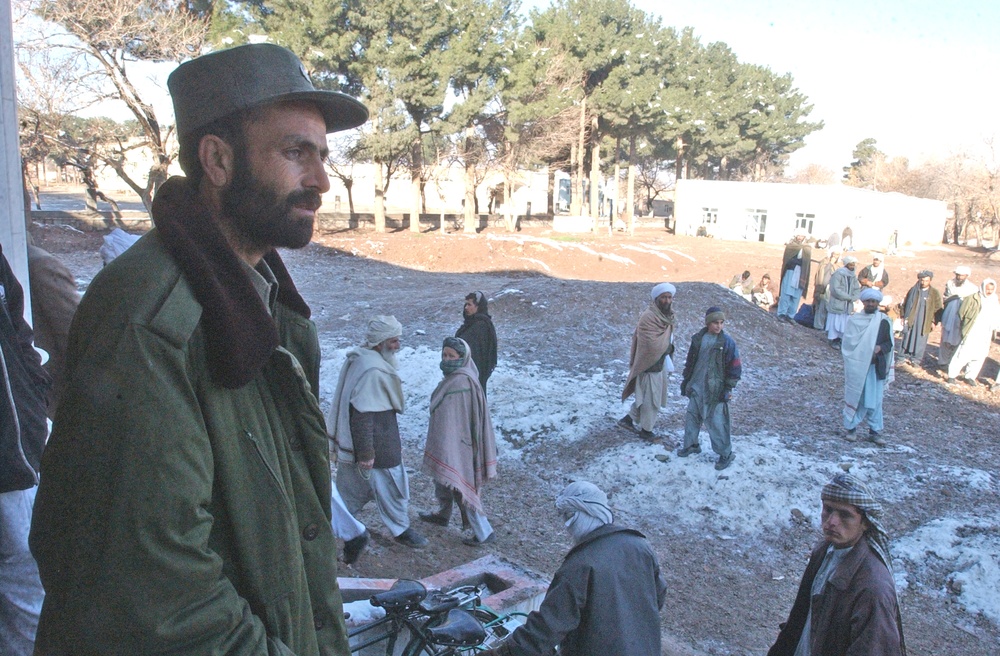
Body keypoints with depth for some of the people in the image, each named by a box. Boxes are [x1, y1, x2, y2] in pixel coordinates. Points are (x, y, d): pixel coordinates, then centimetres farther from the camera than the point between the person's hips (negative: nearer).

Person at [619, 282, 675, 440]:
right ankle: (646, 430, 23)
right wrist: (669, 346, -12)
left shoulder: (666, 315, 5)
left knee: (647, 396, 19)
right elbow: (653, 345, -28)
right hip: (650, 365, -9)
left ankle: (628, 419, 31)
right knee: (651, 398, 6)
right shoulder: (648, 317, -23)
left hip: (660, 363, 9)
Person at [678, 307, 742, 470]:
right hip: (696, 387, 5)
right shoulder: (698, 338, 3)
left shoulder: (727, 342, -10)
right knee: (692, 417, 14)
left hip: (715, 390, -5)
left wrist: (728, 388, -9)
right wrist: (686, 380, 16)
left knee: (716, 422, -4)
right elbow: (690, 361, 14)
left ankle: (726, 454, 9)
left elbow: (735, 368, -7)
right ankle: (691, 445, 33)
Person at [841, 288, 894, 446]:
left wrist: (880, 347, -13)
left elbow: (890, 344, 7)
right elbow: (847, 342, 2)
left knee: (874, 400, 3)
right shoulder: (854, 319, 1)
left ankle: (875, 431, 12)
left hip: (875, 367, 1)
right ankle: (851, 428, 14)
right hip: (856, 366, 0)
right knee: (854, 396, 5)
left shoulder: (884, 321, 2)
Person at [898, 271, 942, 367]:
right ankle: (904, 357, 14)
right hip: (911, 320, 1)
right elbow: (905, 304, 9)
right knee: (907, 338, 4)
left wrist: (934, 321, -3)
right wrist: (904, 317, 6)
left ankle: (916, 359, 14)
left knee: (921, 340, 5)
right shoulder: (913, 290, 2)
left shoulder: (935, 293, -1)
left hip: (925, 322, -1)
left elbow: (938, 308, 3)